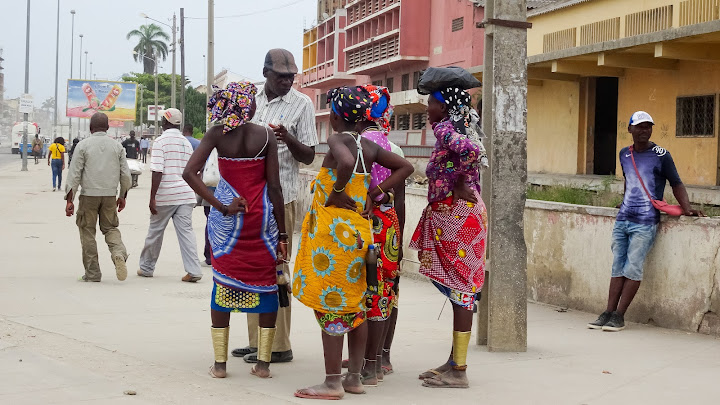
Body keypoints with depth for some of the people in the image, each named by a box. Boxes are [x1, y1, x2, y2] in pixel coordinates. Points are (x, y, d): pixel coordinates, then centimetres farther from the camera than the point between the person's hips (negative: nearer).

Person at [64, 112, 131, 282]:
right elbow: (125, 174, 7)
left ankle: (92, 273, 7)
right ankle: (119, 253, -15)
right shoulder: (117, 146, 6)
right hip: (110, 195, 3)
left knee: (87, 232, 7)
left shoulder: (83, 145, -2)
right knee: (110, 228, 15)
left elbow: (74, 174, -6)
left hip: (89, 195, -3)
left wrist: (69, 200, -4)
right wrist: (122, 196, 18)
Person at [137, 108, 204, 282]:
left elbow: (157, 171, -15)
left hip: (165, 196, -5)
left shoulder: (161, 141, -8)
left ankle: (146, 267, 24)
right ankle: (193, 270, -9)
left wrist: (152, 198, -13)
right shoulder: (186, 142, 12)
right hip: (185, 194, 5)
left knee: (155, 232, 10)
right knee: (186, 231, 0)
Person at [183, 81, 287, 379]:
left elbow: (190, 172, -15)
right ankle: (263, 362, 11)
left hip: (228, 218, 1)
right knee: (266, 284, 10)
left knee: (223, 284, 11)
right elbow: (274, 187, -7)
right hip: (262, 216, -1)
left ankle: (220, 363, 11)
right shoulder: (266, 136, -7)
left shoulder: (217, 134, -4)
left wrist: (221, 207, -10)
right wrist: (282, 234, -1)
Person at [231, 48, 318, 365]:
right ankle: (257, 341, 18)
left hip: (280, 196, -6)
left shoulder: (302, 104, -3)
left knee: (275, 268, -5)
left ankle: (279, 345, 1)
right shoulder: (252, 100, 12)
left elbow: (309, 156, -3)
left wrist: (289, 140, -22)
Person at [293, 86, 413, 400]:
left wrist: (336, 193, -17)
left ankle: (332, 383, 2)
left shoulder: (336, 140, -11)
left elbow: (347, 163, -32)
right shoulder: (369, 146, 10)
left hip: (333, 230, -8)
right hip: (358, 230, 8)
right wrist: (373, 194, 9)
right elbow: (405, 167, 14)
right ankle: (354, 377, 20)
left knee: (329, 305, -2)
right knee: (354, 304, 13)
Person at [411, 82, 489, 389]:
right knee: (460, 292, 13)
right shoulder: (462, 130, 15)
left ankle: (458, 371, 1)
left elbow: (471, 151, -30)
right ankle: (455, 361, 22)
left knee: (460, 291, -5)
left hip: (456, 217, -10)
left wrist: (459, 183, -17)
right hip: (458, 216, 10)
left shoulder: (444, 129, -13)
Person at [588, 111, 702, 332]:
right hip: (622, 220, 5)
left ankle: (619, 316, -4)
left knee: (633, 268, -7)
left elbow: (676, 184, 1)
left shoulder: (661, 155, -3)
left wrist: (686, 208, -11)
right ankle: (609, 312, 6)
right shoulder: (624, 154, 12)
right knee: (618, 267, 4)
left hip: (645, 223, -5)